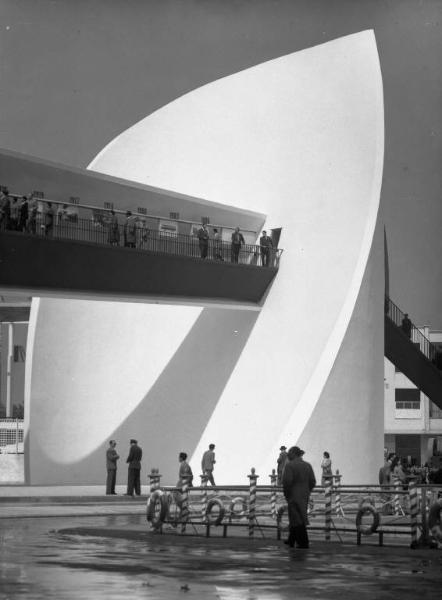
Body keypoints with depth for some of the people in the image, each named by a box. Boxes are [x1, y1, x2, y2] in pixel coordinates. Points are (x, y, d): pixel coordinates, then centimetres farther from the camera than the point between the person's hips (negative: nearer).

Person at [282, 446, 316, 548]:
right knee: (295, 518, 18)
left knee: (298, 520, -2)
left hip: (294, 496, -7)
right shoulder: (307, 465, 6)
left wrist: (286, 494, -6)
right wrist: (306, 492, 14)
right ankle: (291, 541, 28)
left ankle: (303, 543, -3)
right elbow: (312, 482, 5)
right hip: (304, 496, 7)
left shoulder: (290, 465, -13)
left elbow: (287, 481, -19)